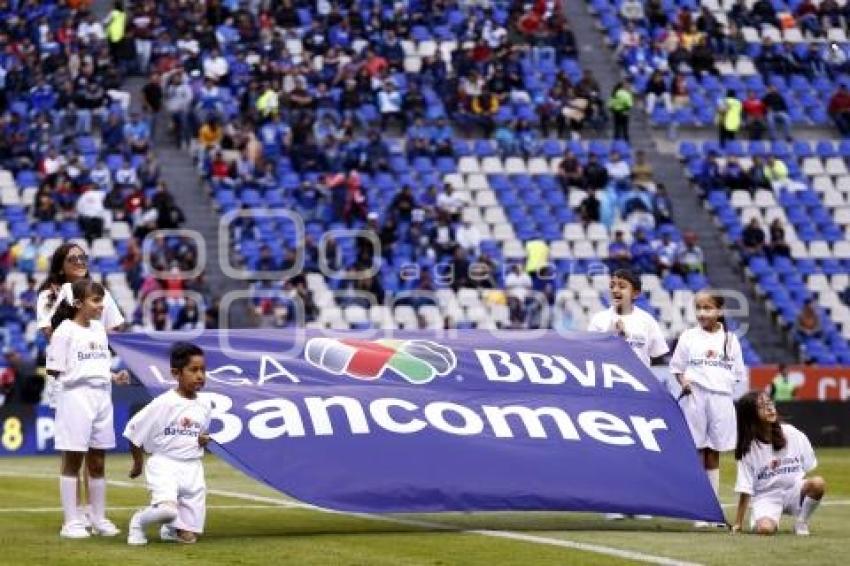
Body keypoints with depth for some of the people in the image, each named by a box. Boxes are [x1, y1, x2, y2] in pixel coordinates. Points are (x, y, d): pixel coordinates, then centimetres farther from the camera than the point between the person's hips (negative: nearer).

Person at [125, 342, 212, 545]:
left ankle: (169, 529, 37)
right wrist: (138, 464, 7)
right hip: (165, 464, -5)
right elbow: (134, 432, -3)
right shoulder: (163, 403, -12)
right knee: (167, 509, -33)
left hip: (193, 468, 5)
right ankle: (139, 521, 0)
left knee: (188, 537, 1)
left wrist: (204, 440, -4)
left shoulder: (205, 405, 3)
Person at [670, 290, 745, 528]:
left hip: (721, 398, 2)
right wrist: (683, 381, -11)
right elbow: (677, 366, 7)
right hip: (695, 397, -2)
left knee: (714, 455, 8)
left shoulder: (730, 339, 8)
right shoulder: (688, 337, 4)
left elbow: (737, 372, 13)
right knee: (696, 453, 0)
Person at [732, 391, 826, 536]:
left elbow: (809, 469, 10)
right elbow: (745, 491, -5)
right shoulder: (749, 448, -6)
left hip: (794, 491, 3)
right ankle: (769, 518, 3)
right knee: (765, 528, -34)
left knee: (818, 482, -30)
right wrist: (737, 524, -9)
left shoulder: (793, 434, -1)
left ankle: (801, 522, -6)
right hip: (766, 497, -3)